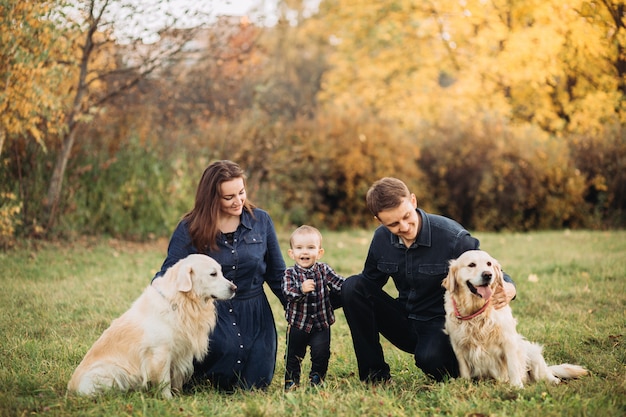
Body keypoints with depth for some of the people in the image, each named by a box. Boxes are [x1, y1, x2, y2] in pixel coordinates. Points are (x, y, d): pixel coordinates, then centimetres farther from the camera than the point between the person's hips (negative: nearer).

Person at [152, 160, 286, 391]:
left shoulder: (261, 221, 1)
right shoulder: (190, 229, -4)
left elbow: (277, 275, 9)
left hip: (254, 314, 3)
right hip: (209, 311, -2)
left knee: (253, 385, -7)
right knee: (226, 347, -35)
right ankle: (192, 375, 2)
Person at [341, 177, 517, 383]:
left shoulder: (453, 237, -19)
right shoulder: (382, 238, -5)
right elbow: (370, 281, 10)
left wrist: (508, 288, -37)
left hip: (441, 323, -5)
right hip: (405, 323, 5)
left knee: (429, 358, -39)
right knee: (353, 286, -15)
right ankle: (374, 372, -9)